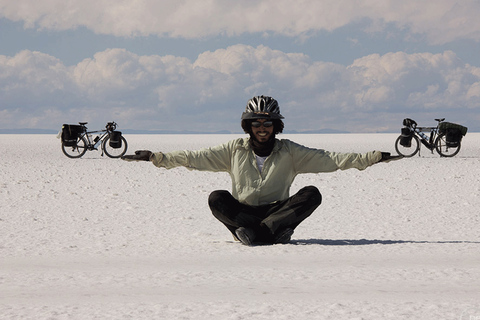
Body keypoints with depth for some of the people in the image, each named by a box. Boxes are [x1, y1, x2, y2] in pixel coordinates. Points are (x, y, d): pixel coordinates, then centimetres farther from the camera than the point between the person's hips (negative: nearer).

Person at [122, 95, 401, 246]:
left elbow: (329, 160, 1)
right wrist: (156, 158, -4)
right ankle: (272, 233, -40)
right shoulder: (235, 150, 7)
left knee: (312, 194, -24)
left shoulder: (289, 152, 6)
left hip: (279, 211, 0)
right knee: (217, 198, -27)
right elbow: (195, 159, 4)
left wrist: (373, 158, -7)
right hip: (242, 212, 0)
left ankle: (254, 233, -37)